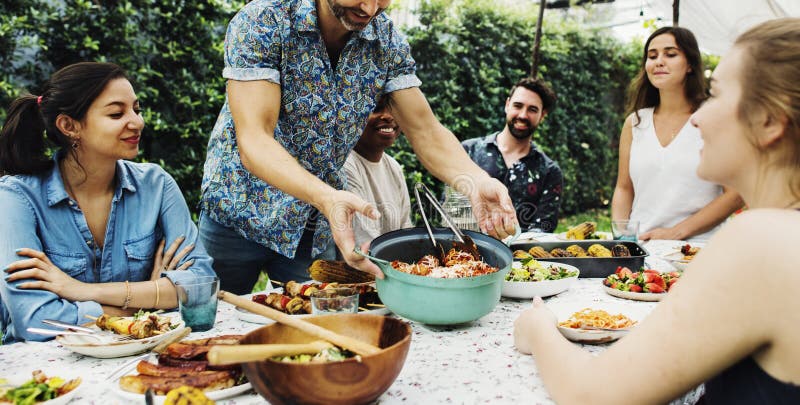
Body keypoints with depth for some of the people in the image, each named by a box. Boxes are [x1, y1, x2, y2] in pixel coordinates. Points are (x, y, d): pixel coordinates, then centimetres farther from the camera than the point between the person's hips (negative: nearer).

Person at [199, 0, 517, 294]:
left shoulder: (389, 44, -7)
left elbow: (425, 131, -9)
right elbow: (253, 141, -29)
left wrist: (475, 181, -30)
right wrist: (326, 198, -46)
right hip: (238, 216, -3)